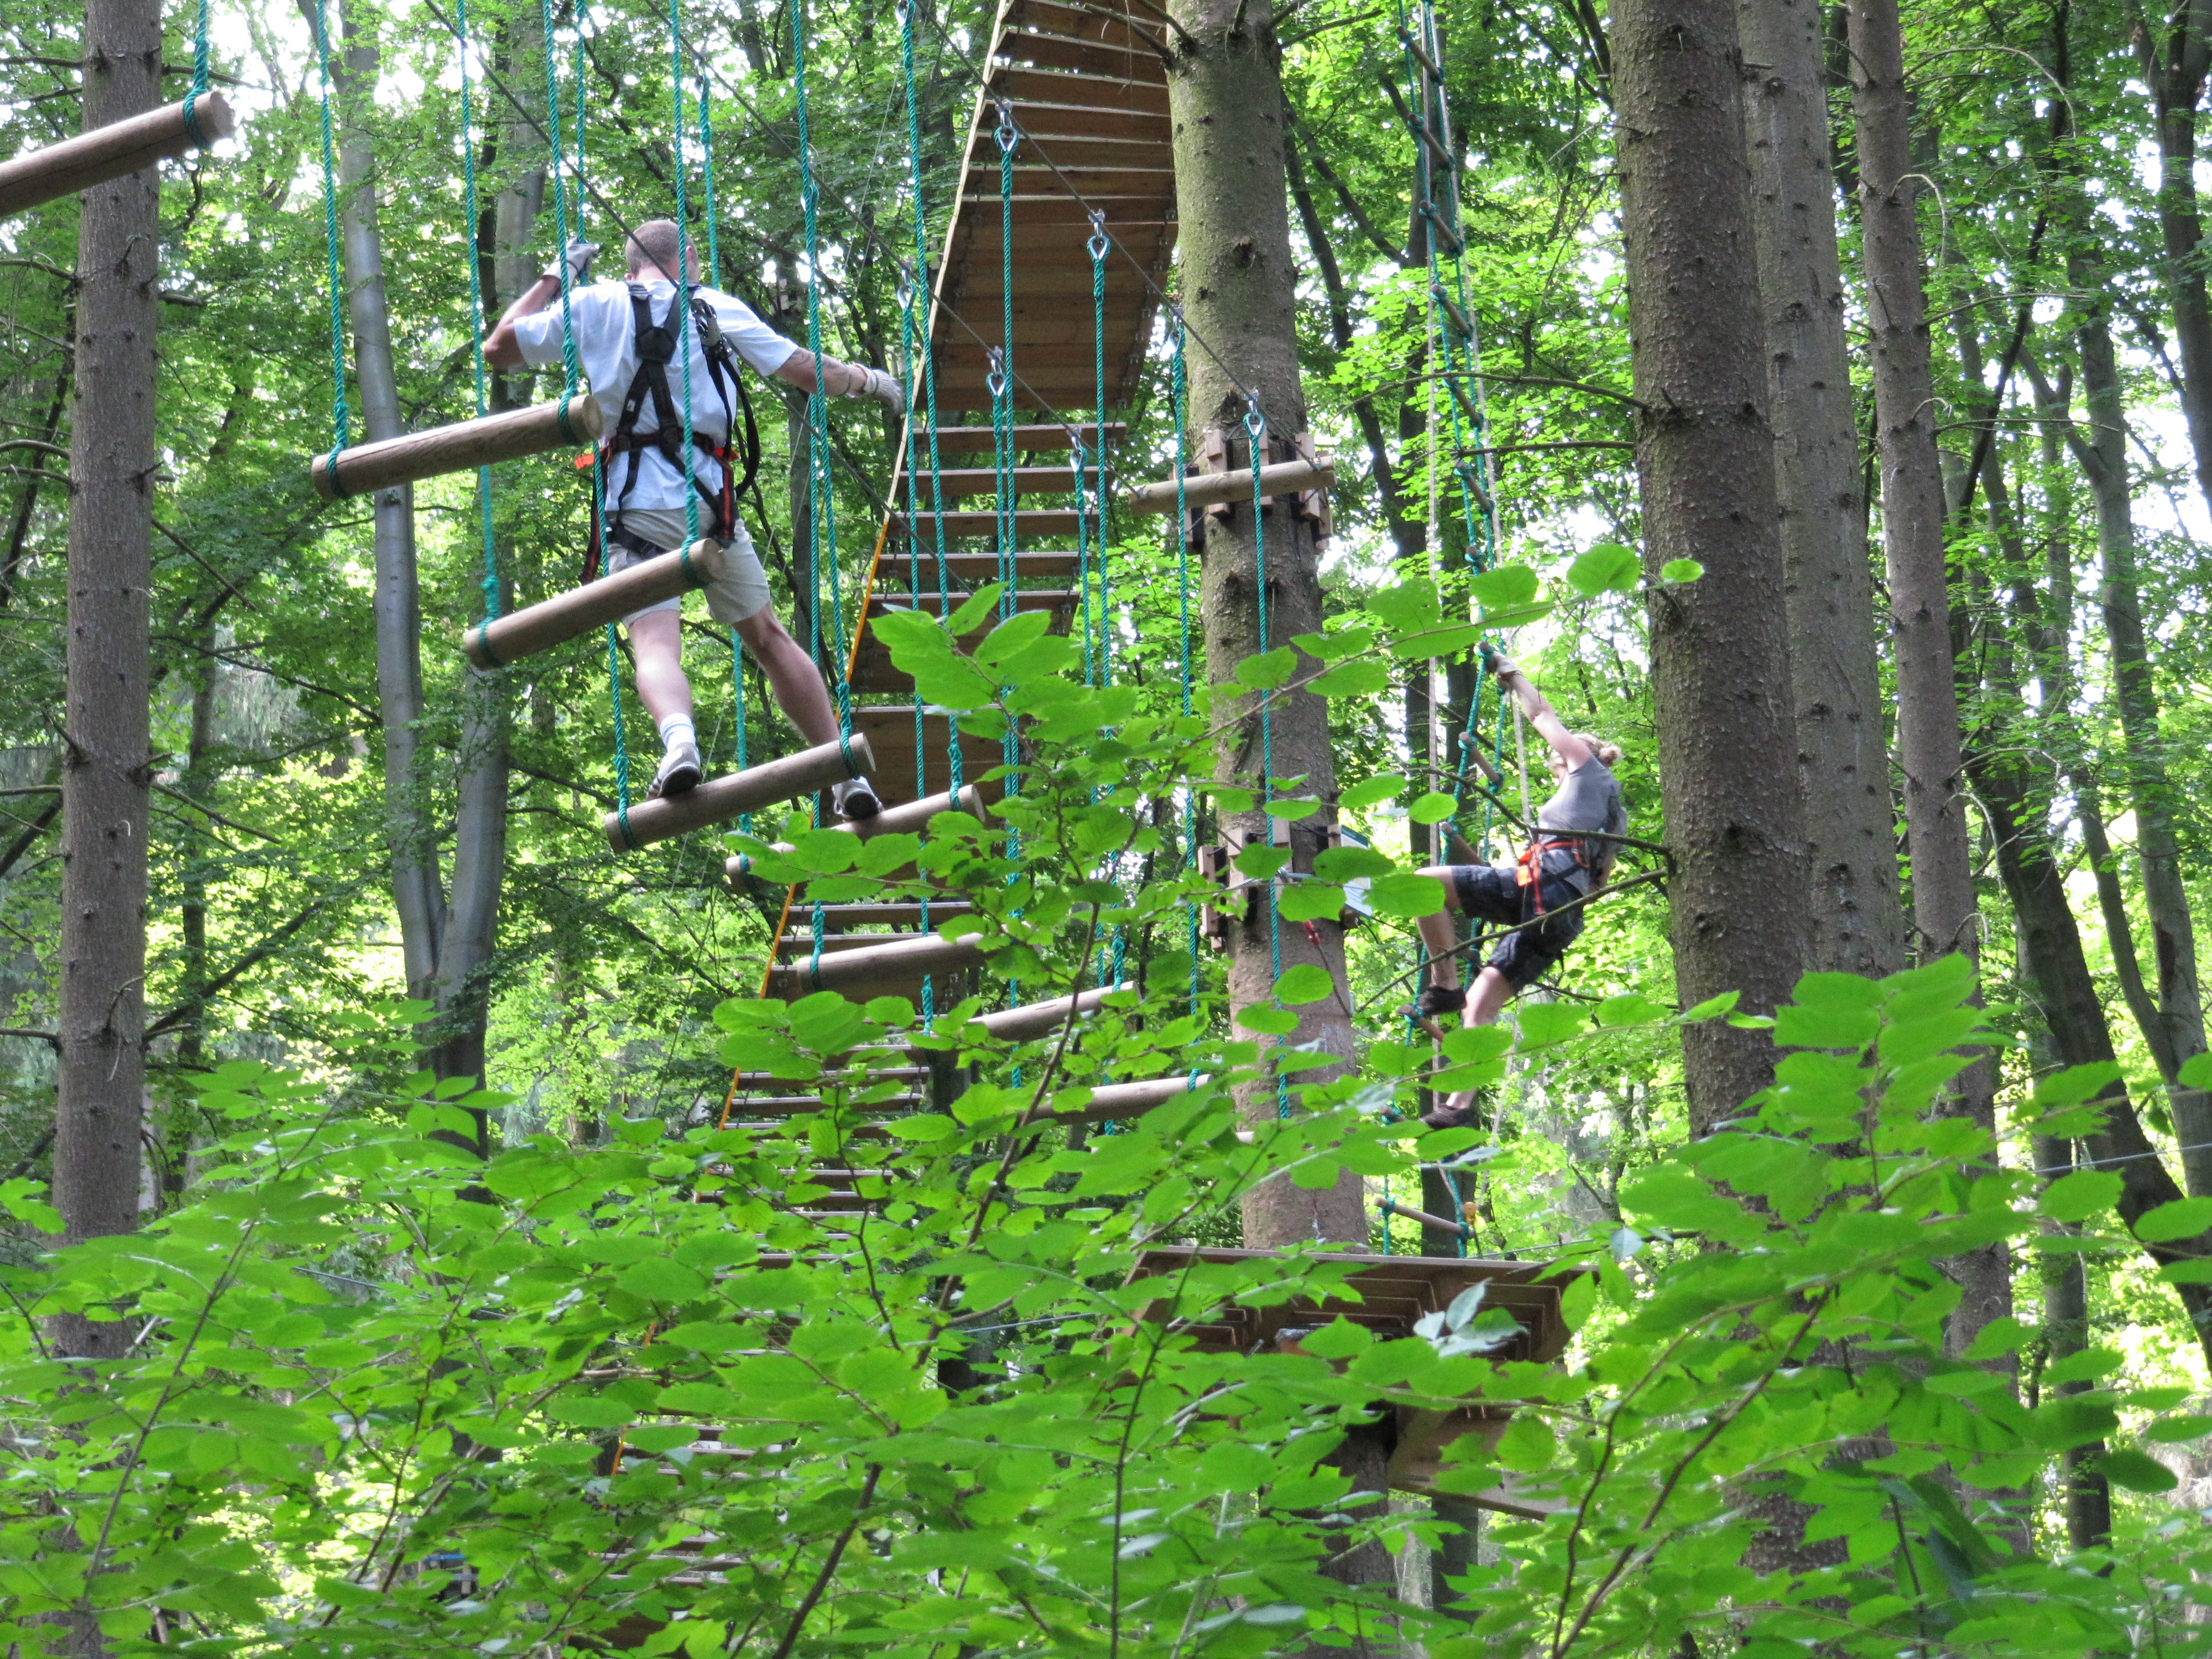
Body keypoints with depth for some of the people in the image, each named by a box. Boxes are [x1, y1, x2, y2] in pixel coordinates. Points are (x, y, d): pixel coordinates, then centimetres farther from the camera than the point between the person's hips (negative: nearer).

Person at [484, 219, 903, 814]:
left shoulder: (595, 304, 8)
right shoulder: (718, 308, 11)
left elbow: (499, 349, 16)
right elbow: (806, 371, 15)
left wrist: (554, 278, 25)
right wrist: (870, 380, 34)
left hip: (637, 503, -1)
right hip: (711, 499, 2)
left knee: (655, 642, -13)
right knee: (767, 637, 13)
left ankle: (678, 735, -45)